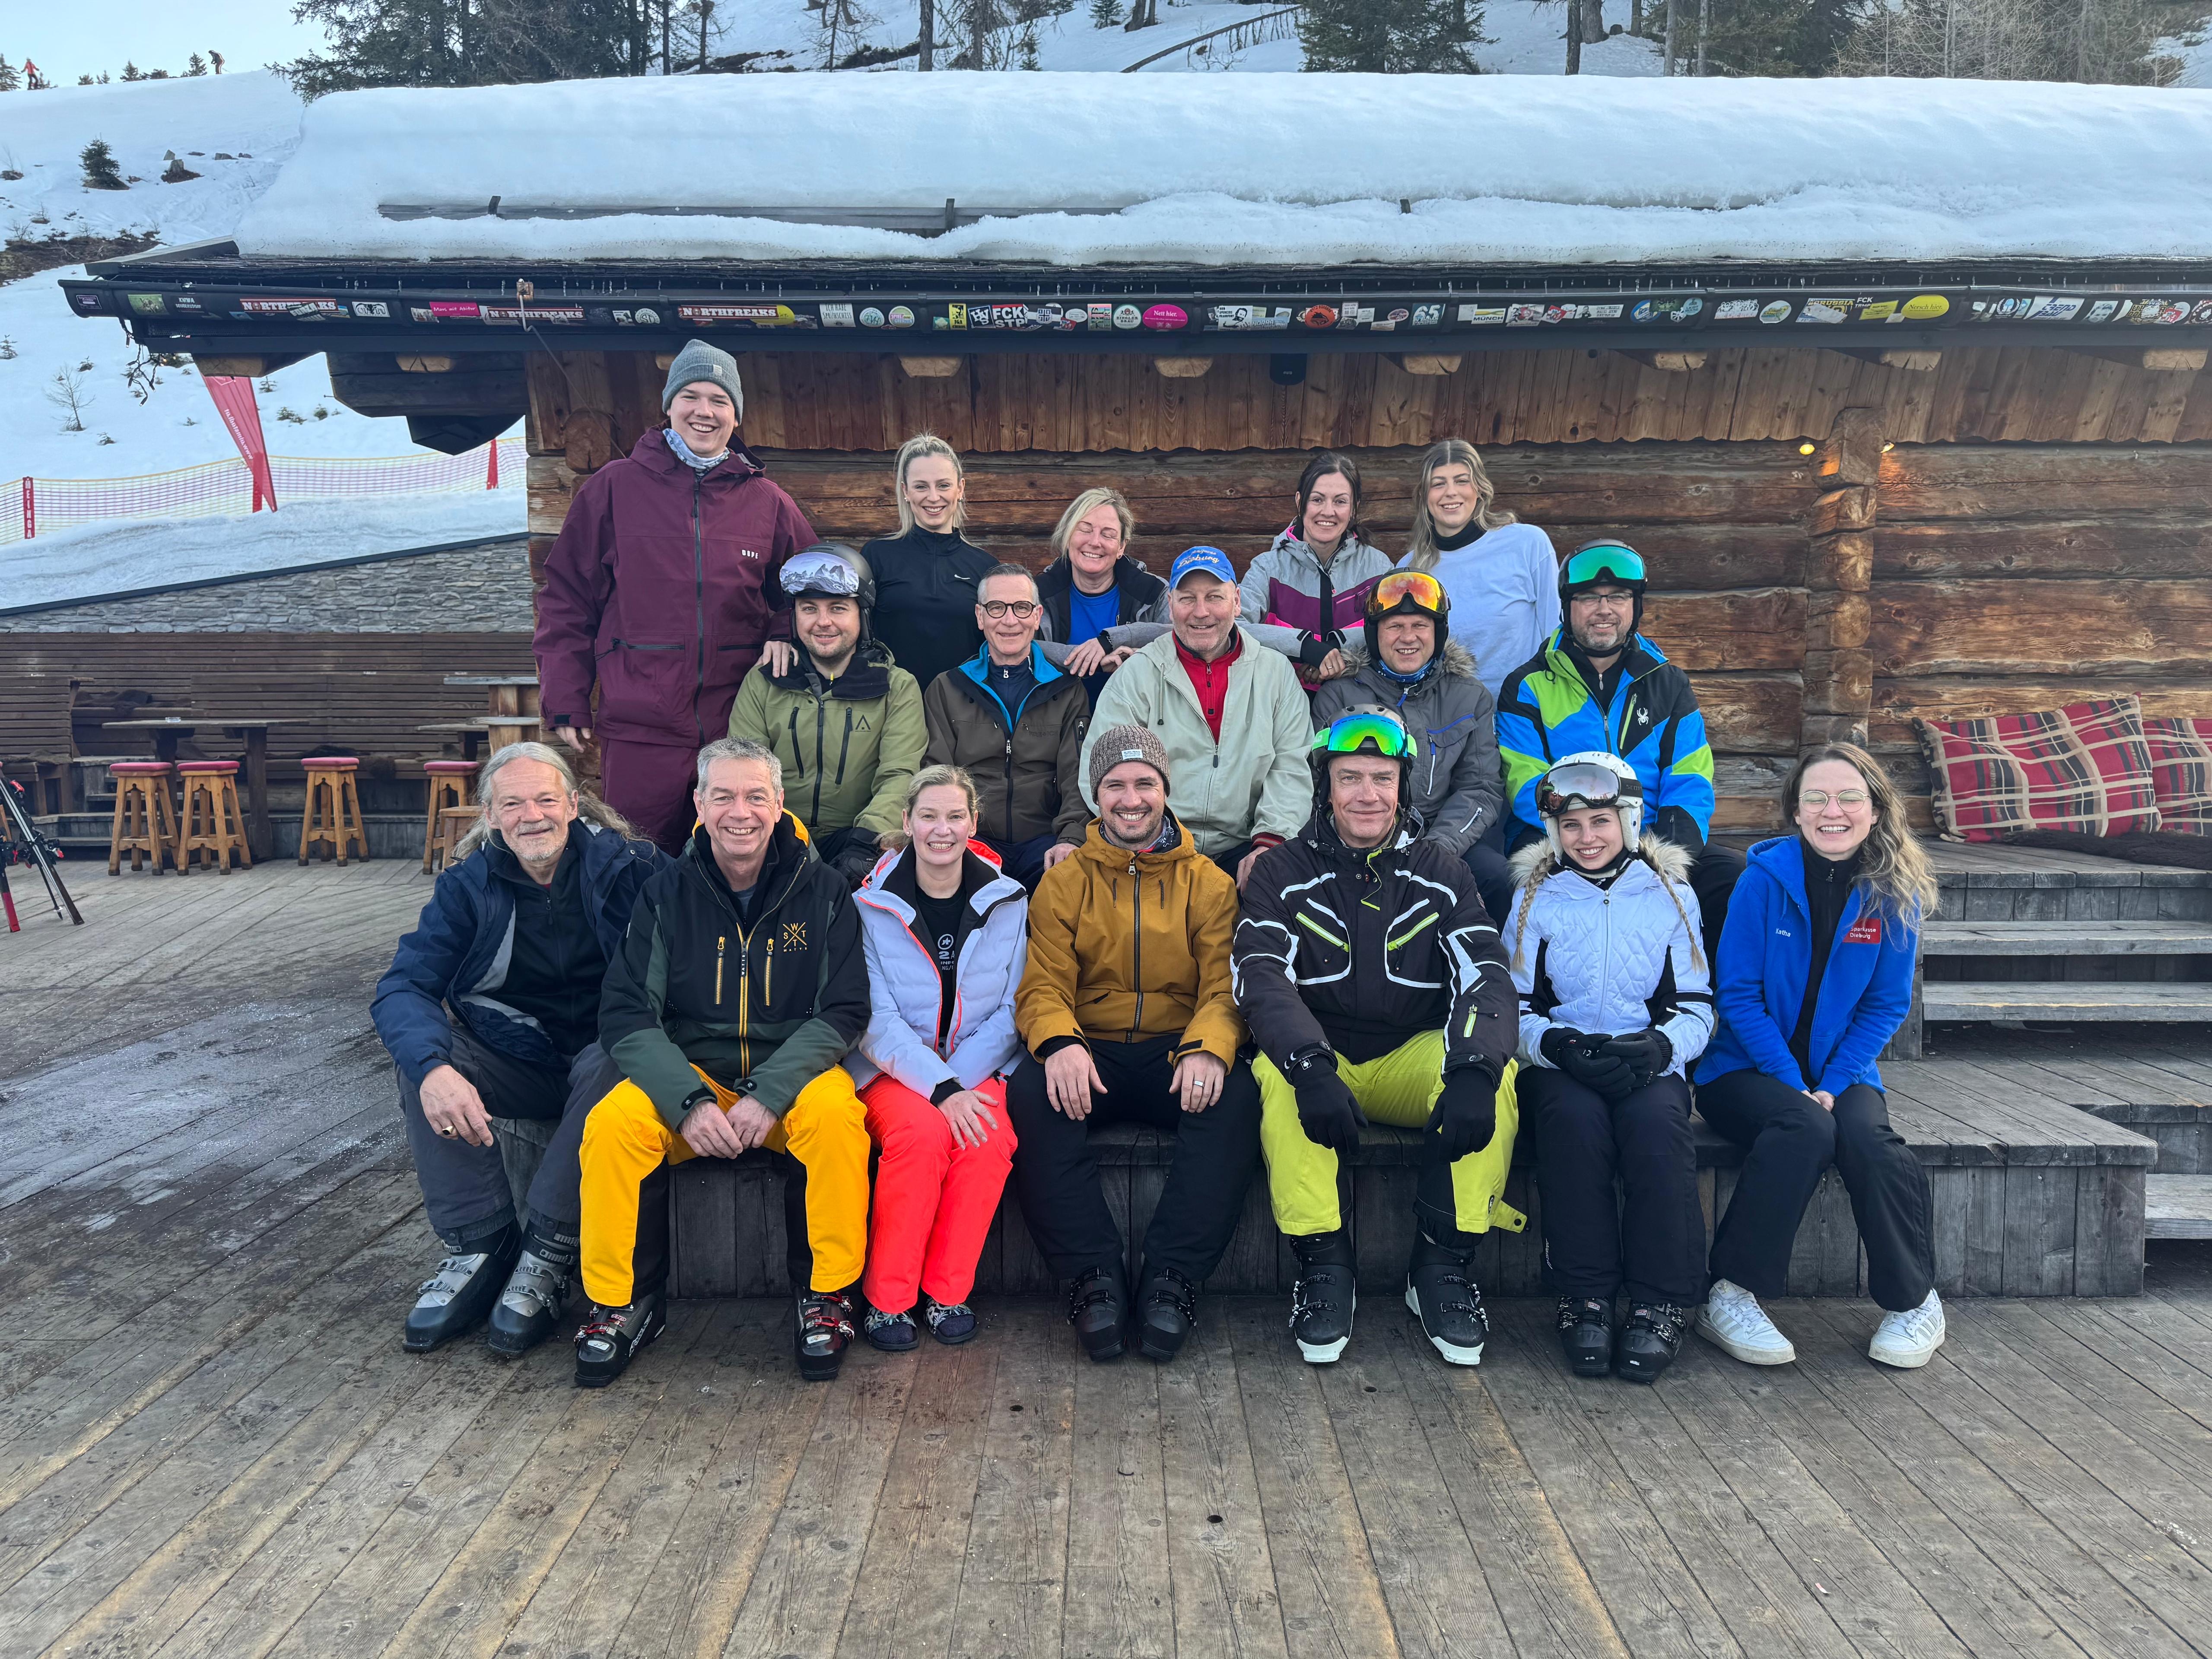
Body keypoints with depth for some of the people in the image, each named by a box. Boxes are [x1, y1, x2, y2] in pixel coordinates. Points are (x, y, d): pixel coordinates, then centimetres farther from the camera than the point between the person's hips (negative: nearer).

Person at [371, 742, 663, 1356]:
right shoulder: (469, 885, -2)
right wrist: (434, 1068, -33)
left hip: (605, 1056, -3)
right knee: (421, 1055, -22)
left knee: (612, 1064, -35)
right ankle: (481, 1246, -16)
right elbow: (402, 986, -11)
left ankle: (547, 1257, -23)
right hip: (516, 1063, 3)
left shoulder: (625, 865, -9)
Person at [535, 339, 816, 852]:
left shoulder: (767, 502, 9)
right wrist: (565, 699, 0)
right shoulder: (615, 487, 5)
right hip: (638, 728, -1)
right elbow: (567, 595, 7)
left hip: (738, 728, 2)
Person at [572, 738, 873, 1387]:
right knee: (611, 1124, -26)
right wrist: (690, 1101, -22)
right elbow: (627, 1015, -5)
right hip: (687, 1072, 2)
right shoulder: (668, 892, 0)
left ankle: (825, 1295, -13)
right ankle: (627, 1303, -5)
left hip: (794, 1073, -1)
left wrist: (769, 1094, -21)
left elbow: (843, 1011, -7)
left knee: (836, 1113, -33)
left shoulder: (822, 889, -2)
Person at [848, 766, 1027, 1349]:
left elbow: (1012, 1011, 3)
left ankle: (947, 1292, -10)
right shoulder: (873, 905, -1)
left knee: (990, 1139, -30)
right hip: (892, 1070, -1)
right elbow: (876, 1019, -9)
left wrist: (959, 1081, -13)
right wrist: (939, 1088, -22)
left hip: (976, 1069, 2)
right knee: (922, 1133, -32)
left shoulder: (1007, 901, 5)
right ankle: (887, 1297, -14)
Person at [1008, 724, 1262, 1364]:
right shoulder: (1064, 883, 12)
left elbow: (1224, 985, 0)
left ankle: (1173, 1275, -24)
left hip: (1178, 1055, 0)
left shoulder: (1207, 883, 12)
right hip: (1089, 1054, 0)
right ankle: (1093, 1274, -24)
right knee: (1028, 1093, -31)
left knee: (1236, 1096, -32)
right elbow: (1043, 985, 1)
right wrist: (1058, 1043, -23)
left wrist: (1208, 1047, -24)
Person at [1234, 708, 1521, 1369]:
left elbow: (1486, 978, -7)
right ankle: (1324, 1266, -19)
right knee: (1276, 1072, -34)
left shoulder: (1442, 875, 6)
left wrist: (1472, 1070, -29)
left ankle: (1442, 1266, -14)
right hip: (1318, 1059, -1)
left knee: (1495, 1074, -28)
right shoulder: (1282, 874, 1)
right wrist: (1312, 1068, -34)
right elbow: (1261, 980, -14)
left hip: (1415, 1061, 2)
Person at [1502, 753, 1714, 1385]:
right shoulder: (1536, 898, 10)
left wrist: (1662, 1045, -13)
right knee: (1575, 1118, -34)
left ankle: (1663, 1303, -21)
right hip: (1560, 1064, 0)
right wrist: (1556, 1043, -16)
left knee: (1656, 1121, -33)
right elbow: (1511, 1006, 6)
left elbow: (1696, 1006, 9)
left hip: (1649, 1066, 1)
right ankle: (1584, 1298, -22)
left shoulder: (1671, 895, 11)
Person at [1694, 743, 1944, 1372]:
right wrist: (1793, 1084, -16)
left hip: (1843, 1071, 2)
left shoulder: (1895, 893, -2)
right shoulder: (1766, 877, -9)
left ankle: (1914, 1302, -6)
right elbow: (1738, 994, -8)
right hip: (1748, 1067, -2)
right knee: (1804, 1129, -32)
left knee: (1866, 1138, -29)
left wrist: (1832, 1084, -11)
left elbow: (1886, 1005, 1)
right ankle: (1729, 1297, -21)